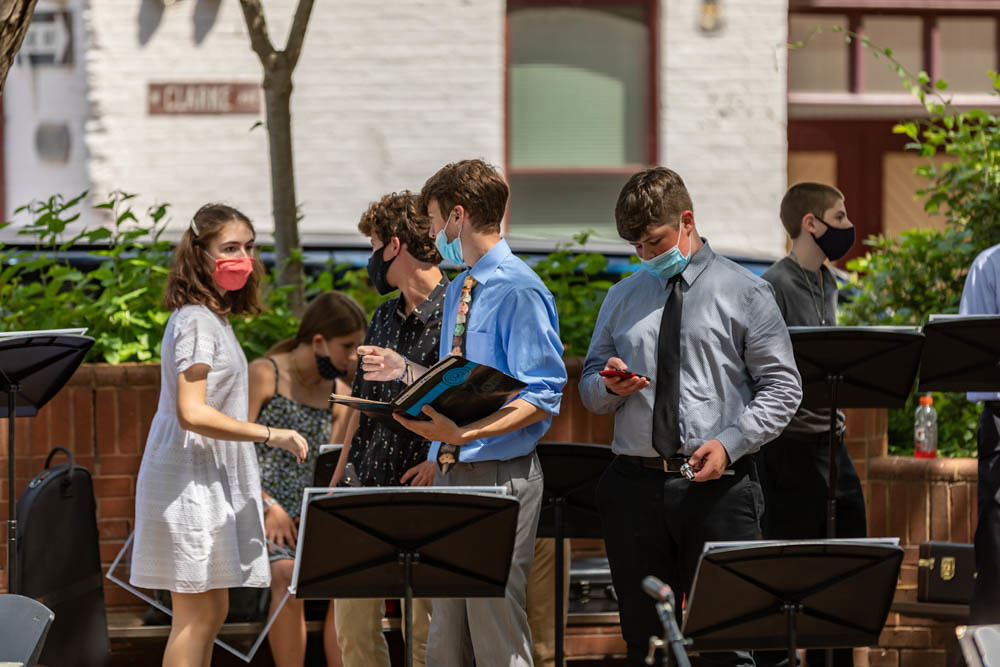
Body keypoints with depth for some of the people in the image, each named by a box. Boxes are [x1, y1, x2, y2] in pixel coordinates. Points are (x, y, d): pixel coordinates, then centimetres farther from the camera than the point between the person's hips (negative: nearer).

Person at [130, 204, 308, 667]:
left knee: (210, 612, 11)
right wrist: (270, 435, -17)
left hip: (213, 484, 10)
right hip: (191, 485, -10)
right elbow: (192, 413, -24)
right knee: (198, 615, -10)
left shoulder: (213, 317, 15)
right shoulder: (196, 321, -15)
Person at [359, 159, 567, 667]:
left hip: (500, 474, -9)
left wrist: (467, 433, -28)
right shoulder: (458, 291, 17)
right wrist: (405, 370, 19)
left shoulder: (519, 291, -12)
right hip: (452, 473, 9)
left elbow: (542, 397, -18)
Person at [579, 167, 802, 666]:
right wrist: (610, 386, -4)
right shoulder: (623, 297, 17)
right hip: (635, 487, 4)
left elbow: (782, 387, 0)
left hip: (717, 486, -4)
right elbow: (590, 388, 21)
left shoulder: (743, 292, 4)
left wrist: (730, 443, -15)